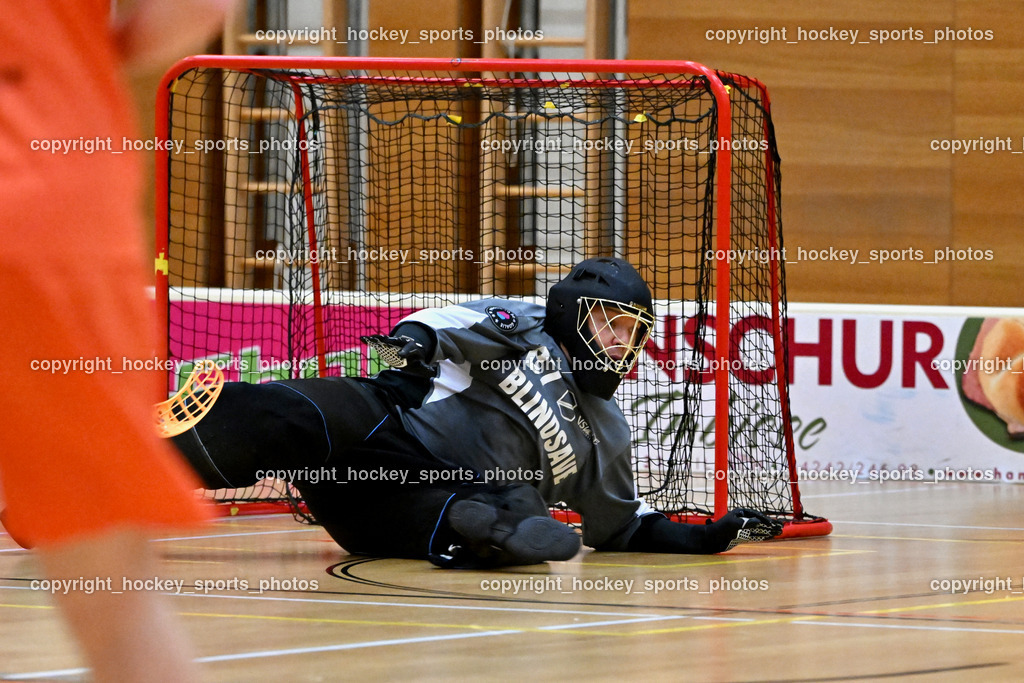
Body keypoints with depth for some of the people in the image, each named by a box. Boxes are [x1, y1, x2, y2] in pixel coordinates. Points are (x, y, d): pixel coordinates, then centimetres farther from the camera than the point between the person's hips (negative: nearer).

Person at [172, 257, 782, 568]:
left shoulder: (605, 437, 25)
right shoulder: (522, 330, 14)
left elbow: (623, 528, 31)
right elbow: (445, 325, 0)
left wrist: (709, 537, 19)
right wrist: (415, 342, -24)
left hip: (443, 498, 3)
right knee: (294, 421, -37)